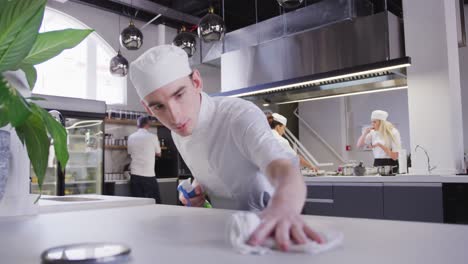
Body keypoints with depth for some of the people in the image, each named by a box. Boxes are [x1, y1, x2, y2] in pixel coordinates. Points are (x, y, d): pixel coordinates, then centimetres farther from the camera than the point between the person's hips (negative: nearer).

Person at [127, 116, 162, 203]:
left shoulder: (131, 137, 5)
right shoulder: (152, 137, -5)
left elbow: (130, 152, 16)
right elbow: (159, 153, 8)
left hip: (135, 175, 4)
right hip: (149, 175, -4)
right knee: (155, 203, 5)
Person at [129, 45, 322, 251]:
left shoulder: (240, 116, -24)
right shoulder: (177, 133, -3)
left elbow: (287, 173, -40)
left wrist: (283, 207, -60)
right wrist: (197, 188, -7)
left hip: (265, 227, -3)